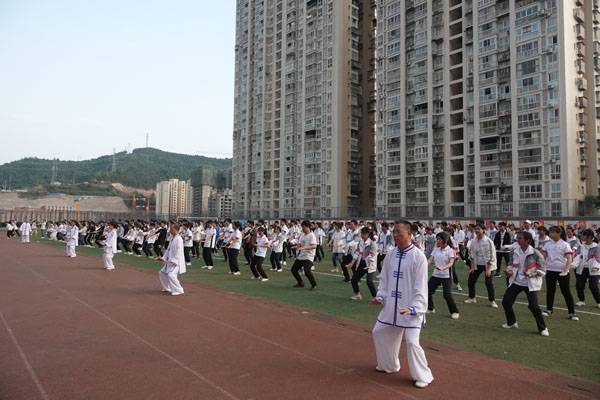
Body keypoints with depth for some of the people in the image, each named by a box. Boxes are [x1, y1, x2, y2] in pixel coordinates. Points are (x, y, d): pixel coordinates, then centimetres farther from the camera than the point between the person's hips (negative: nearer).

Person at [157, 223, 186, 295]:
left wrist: (171, 261, -27)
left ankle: (178, 290, -10)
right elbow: (168, 250, 15)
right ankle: (167, 288, 32)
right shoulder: (172, 238, 10)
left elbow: (178, 253, -25)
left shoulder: (178, 239, -20)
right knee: (162, 273, 18)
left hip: (176, 262, -10)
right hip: (170, 261, 10)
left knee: (171, 275, -25)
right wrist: (163, 258, 8)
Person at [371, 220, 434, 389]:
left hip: (411, 307, -7)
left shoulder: (418, 256, -15)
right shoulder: (390, 255, 2)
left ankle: (423, 376, 15)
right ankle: (388, 365, 40)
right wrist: (380, 296, 0)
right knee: (379, 332, 16)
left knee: (412, 341, -10)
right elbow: (384, 278, 11)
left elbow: (420, 286, -16)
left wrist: (413, 308, -22)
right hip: (391, 306, 7)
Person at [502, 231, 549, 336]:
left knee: (534, 306, -13)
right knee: (506, 302, 3)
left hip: (530, 283, -5)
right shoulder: (514, 251, -3)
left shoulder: (535, 253, -16)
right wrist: (509, 271, -8)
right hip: (516, 281, 5)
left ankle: (543, 328, 10)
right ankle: (511, 322, 29)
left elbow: (542, 270, -11)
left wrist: (531, 273, -26)